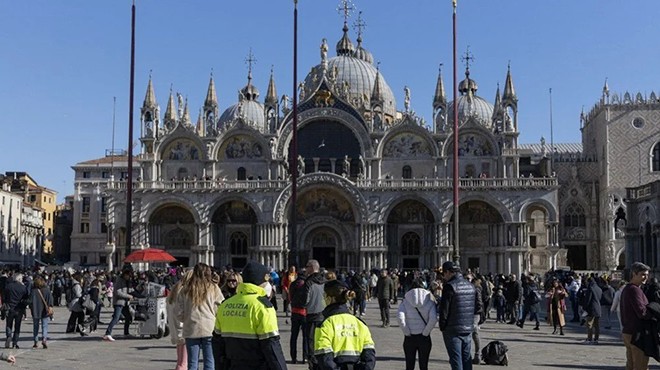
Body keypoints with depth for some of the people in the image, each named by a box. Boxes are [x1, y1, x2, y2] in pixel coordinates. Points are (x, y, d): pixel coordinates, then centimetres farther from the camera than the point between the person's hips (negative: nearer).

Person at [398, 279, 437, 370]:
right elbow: (433, 319, -15)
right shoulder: (429, 300, -1)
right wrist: (425, 333, -7)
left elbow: (401, 319, -15)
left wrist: (407, 333, -6)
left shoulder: (405, 301, -1)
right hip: (424, 338, 0)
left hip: (409, 338, 0)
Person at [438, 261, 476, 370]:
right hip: (468, 328, 7)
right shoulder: (470, 285, 10)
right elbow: (475, 307, 15)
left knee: (456, 360, -2)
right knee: (467, 359, 13)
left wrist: (442, 326, -4)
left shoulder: (450, 286, -13)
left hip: (453, 330, -7)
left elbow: (444, 308, -14)